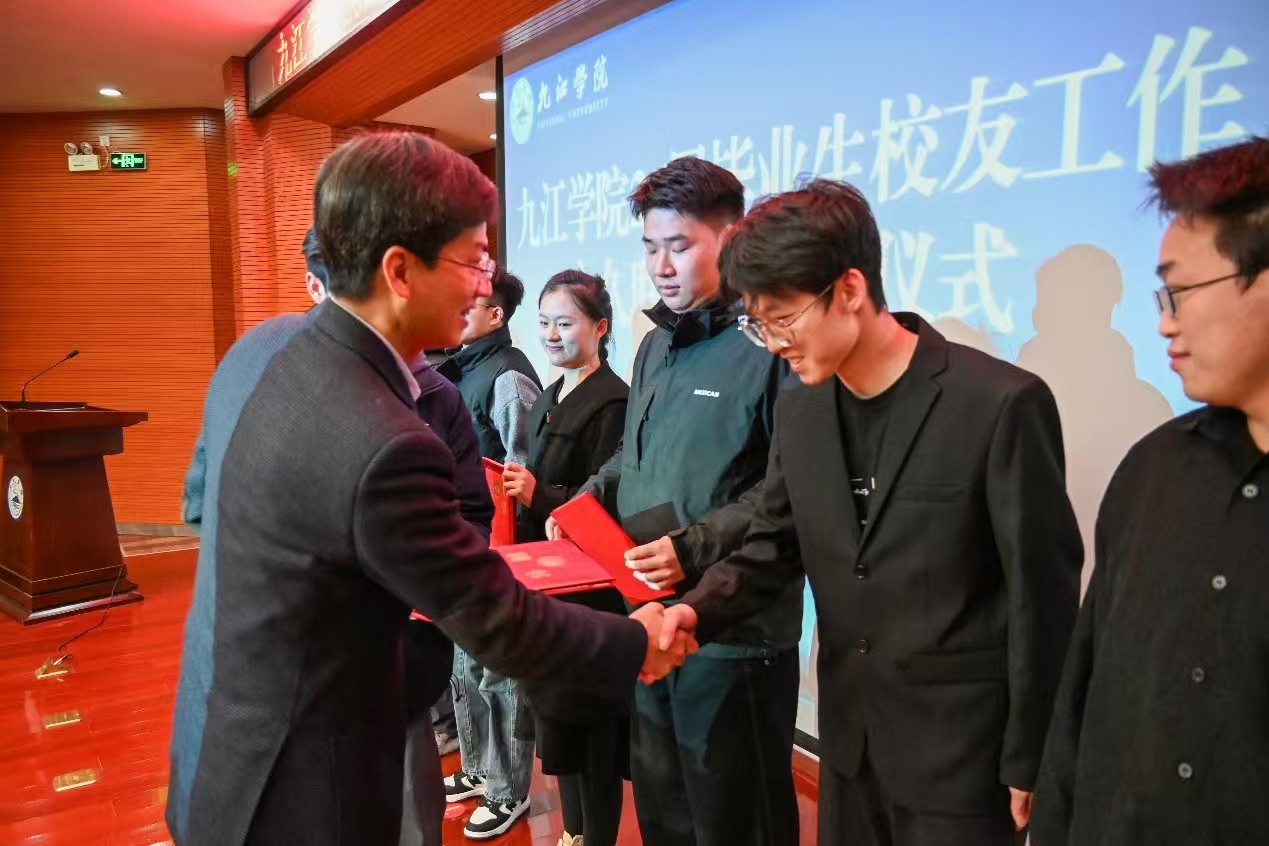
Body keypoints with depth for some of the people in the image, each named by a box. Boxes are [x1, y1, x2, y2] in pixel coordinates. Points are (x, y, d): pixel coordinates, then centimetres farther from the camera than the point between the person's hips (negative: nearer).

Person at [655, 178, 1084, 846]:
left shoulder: (1000, 404, -18)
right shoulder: (799, 410, 1)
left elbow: (1043, 596, -14)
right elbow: (772, 548, 5)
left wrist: (1027, 762, -8)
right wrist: (695, 611, -14)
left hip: (958, 747, -5)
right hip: (848, 735, 6)